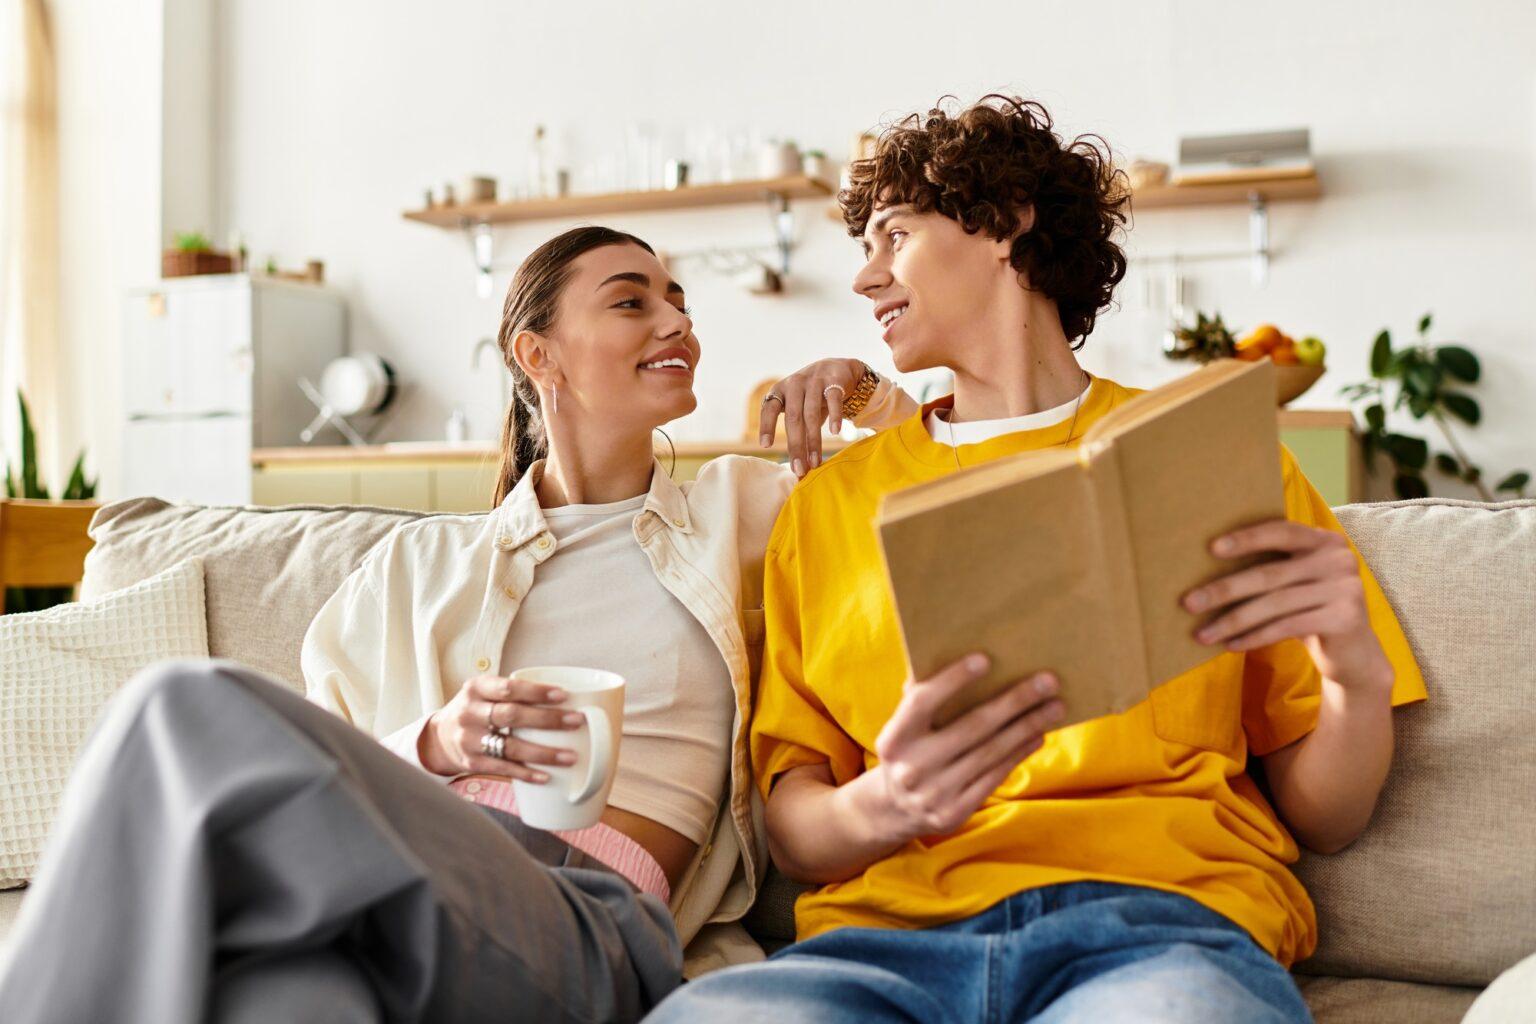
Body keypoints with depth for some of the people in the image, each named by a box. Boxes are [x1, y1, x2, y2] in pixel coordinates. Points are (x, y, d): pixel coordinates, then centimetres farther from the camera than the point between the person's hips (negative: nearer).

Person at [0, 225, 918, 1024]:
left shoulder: (740, 509, 26)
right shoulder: (422, 561, 26)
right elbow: (321, 785, 17)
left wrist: (869, 392, 17)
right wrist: (435, 745, -5)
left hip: (590, 918, -1)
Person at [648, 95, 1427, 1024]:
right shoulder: (828, 502, 19)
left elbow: (1322, 820, 13)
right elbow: (794, 829, 10)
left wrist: (1357, 676, -10)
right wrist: (885, 808, -13)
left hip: (1160, 916, 0)